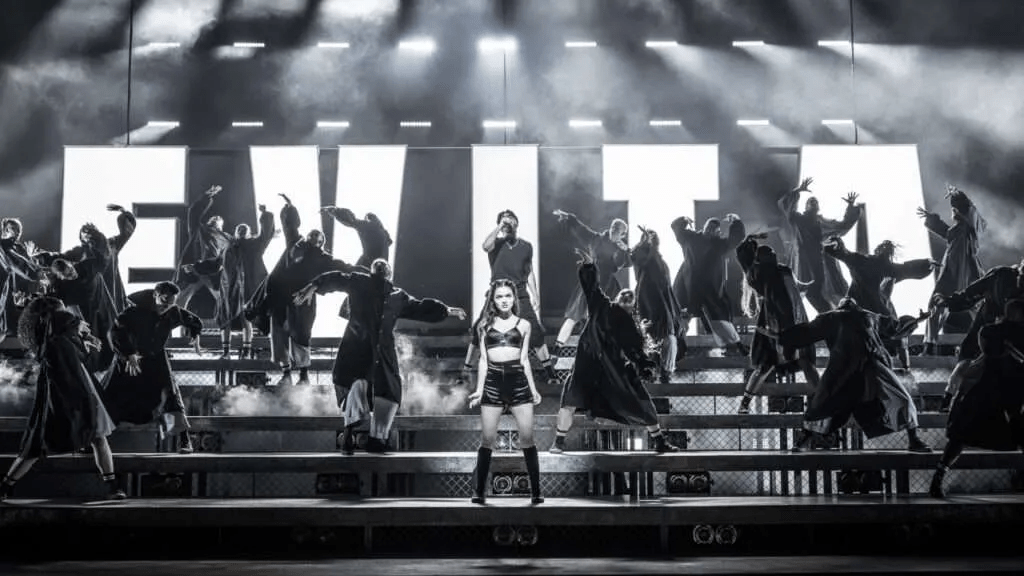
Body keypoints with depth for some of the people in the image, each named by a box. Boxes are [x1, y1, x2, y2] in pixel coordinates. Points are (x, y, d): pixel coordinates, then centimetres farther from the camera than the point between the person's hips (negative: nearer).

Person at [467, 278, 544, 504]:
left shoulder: (523, 325, 11)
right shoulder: (485, 325, 11)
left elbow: (524, 360, 13)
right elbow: (483, 360, 11)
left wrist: (533, 389, 9)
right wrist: (479, 389, 5)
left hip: (518, 381, 0)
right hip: (493, 382, 0)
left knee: (527, 438, -5)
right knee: (487, 439, -2)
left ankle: (536, 492, -1)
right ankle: (479, 491, 5)